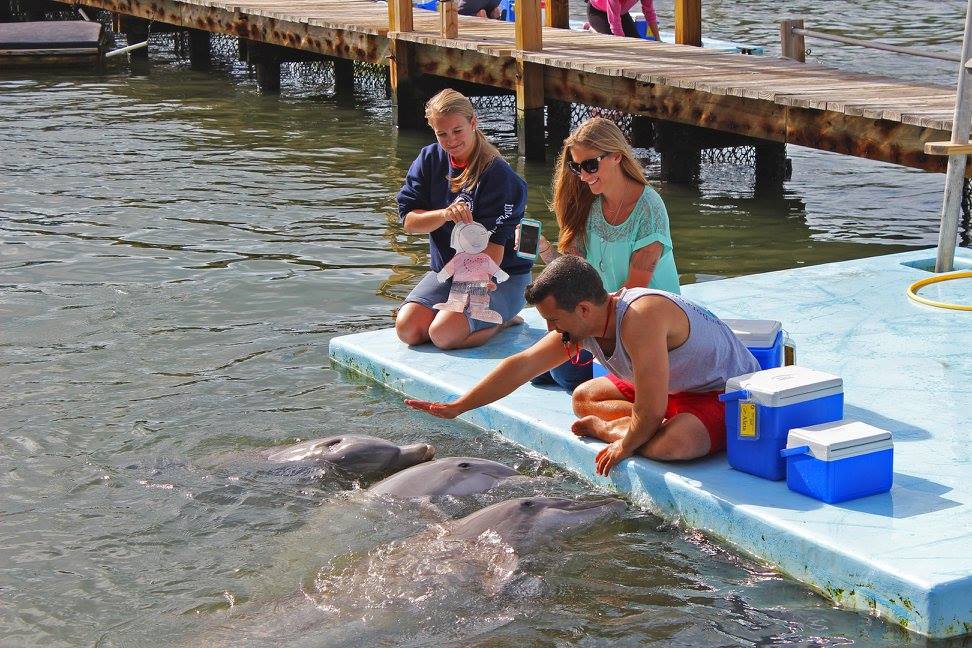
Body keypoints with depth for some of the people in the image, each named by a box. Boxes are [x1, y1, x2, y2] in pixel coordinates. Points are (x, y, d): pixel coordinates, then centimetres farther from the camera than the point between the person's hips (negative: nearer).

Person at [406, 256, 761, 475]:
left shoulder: (639, 317, -36)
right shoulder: (579, 324, -7)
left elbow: (651, 411, -35)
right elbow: (522, 365, -2)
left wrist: (625, 445, -16)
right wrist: (456, 407, -2)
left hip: (732, 397, -9)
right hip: (675, 392, 9)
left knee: (668, 445, -37)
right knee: (584, 399, 13)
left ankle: (605, 428, -10)